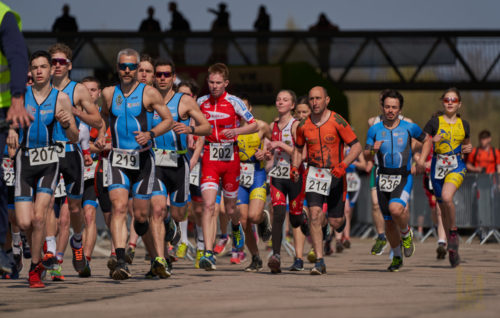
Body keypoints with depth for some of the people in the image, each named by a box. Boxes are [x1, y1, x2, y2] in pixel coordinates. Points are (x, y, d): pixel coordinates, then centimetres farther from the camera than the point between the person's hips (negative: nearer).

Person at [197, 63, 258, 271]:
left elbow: (254, 125, -1)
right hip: (209, 158, 1)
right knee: (208, 205, -17)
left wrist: (236, 131, -17)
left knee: (230, 208, 11)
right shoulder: (201, 102, 4)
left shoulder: (234, 102, -4)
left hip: (230, 158, -1)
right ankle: (208, 254, -23)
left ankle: (236, 227, 50)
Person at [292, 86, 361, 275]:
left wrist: (343, 165, -23)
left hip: (336, 175, -2)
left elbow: (356, 146, -8)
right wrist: (295, 167, -1)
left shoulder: (337, 122, -9)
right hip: (314, 173, 2)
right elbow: (298, 149, 17)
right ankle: (319, 262, -14)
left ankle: (341, 220, 44)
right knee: (315, 215, -16)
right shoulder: (303, 126, 1)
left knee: (335, 222, 4)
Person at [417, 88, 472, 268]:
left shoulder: (464, 125, 7)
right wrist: (421, 159, -17)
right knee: (443, 208, 6)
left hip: (457, 166, -1)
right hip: (438, 166, 1)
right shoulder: (434, 123, 1)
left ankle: (453, 231, -5)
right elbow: (426, 144, 2)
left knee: (447, 197, -29)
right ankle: (453, 249, 19)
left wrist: (468, 149, -1)